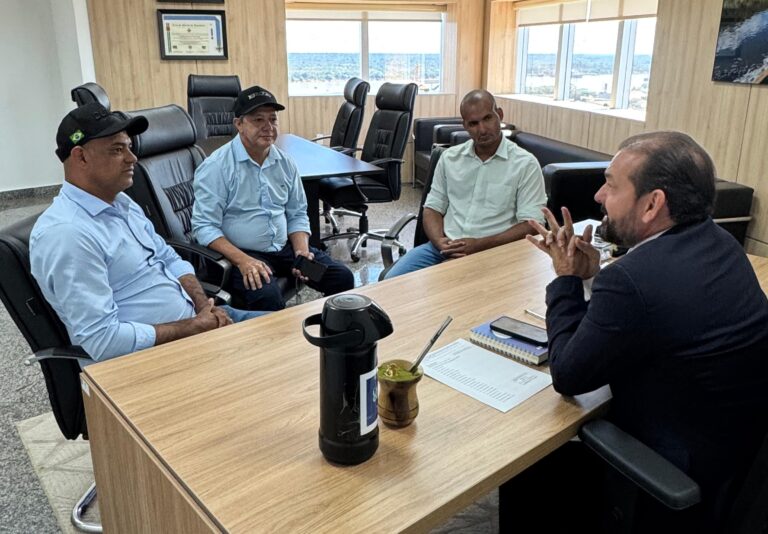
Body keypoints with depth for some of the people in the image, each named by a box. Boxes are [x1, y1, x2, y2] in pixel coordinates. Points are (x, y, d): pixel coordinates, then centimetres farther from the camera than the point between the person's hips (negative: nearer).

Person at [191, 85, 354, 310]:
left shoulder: (285, 163, 8)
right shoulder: (216, 167, -10)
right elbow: (204, 226, -14)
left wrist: (301, 250, -4)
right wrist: (243, 260, -26)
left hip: (284, 247, 6)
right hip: (240, 253, -6)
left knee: (342, 278, -7)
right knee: (267, 296, -35)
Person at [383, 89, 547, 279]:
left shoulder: (525, 164, -2)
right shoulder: (449, 158, 12)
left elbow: (531, 225, -7)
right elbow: (433, 207, 13)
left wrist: (480, 245, -17)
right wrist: (439, 241, -9)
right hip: (444, 247, 4)